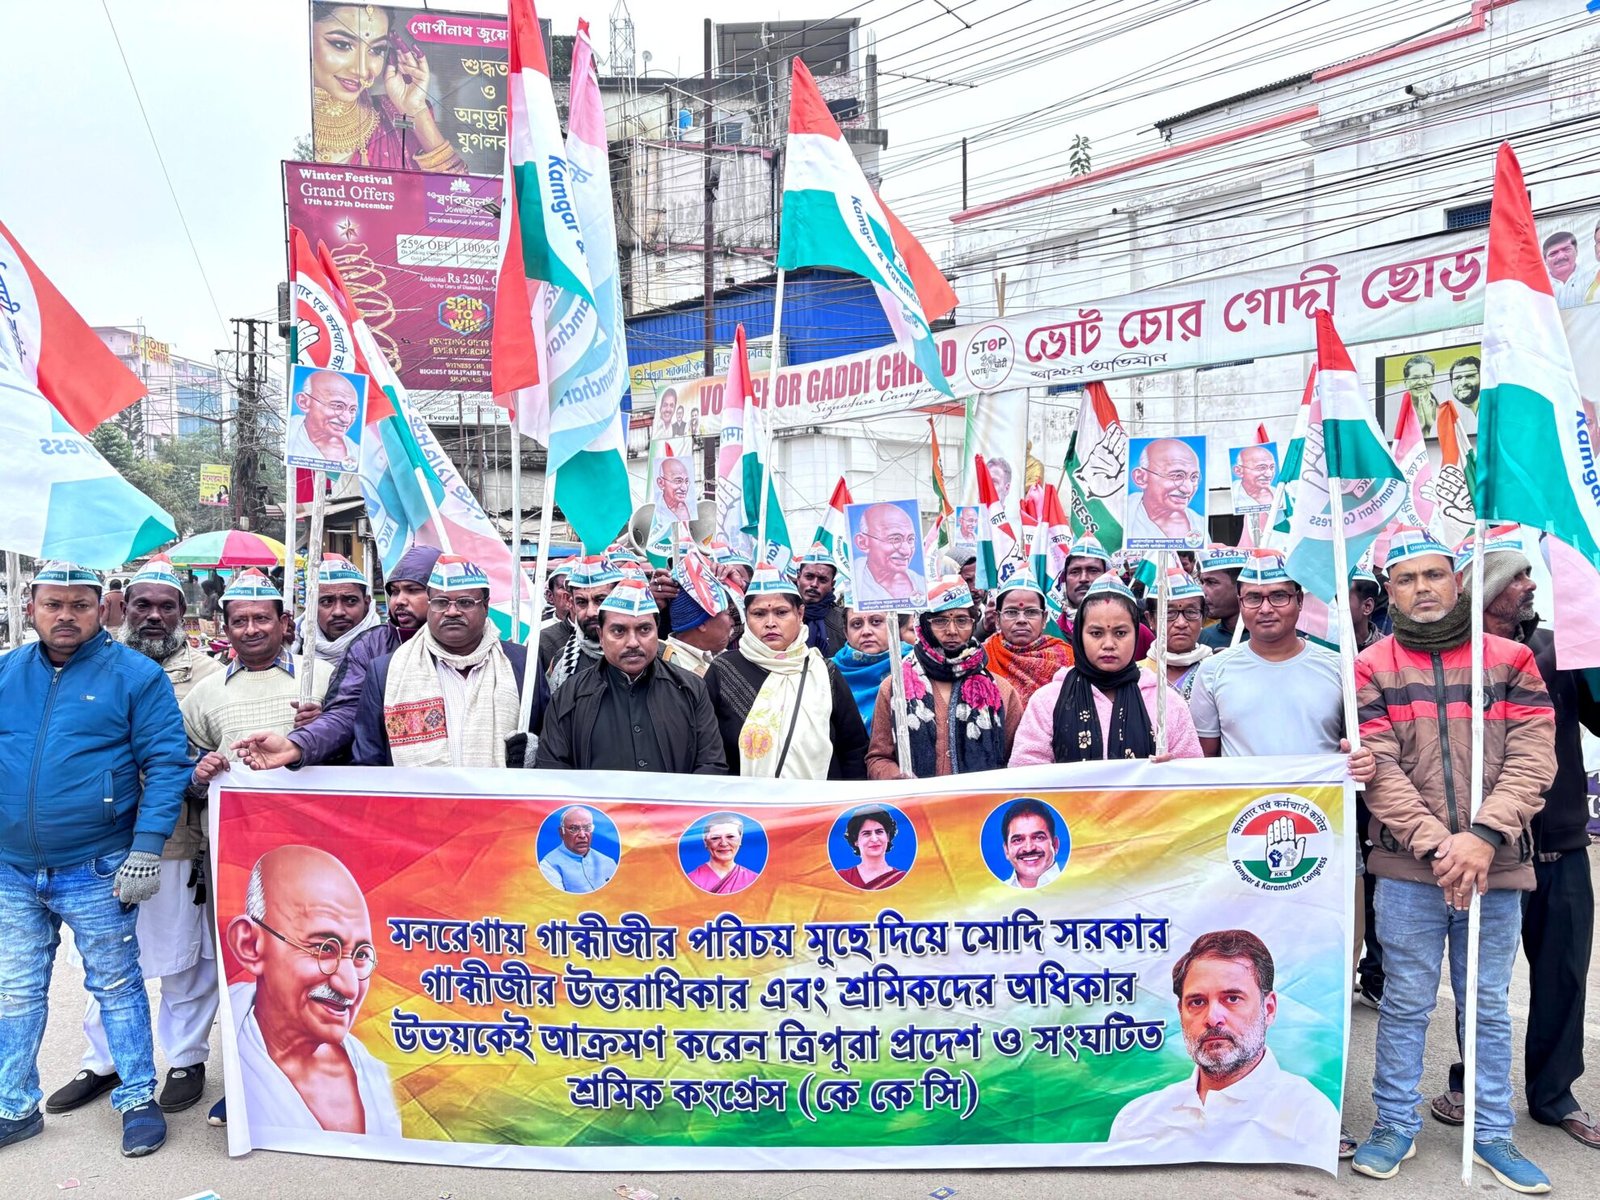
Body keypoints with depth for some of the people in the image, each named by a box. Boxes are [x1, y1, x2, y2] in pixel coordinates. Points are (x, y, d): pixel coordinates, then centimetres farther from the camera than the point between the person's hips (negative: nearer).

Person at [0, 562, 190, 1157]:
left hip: (95, 871, -4)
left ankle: (138, 1099, 22)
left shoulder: (135, 675, -8)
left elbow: (166, 762, -11)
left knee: (116, 987, 9)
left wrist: (147, 848, -17)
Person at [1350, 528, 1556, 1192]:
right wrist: (1435, 844, -15)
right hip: (1407, 868, -1)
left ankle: (1492, 1133, 28)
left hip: (1495, 866, 2)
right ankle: (1396, 1125, 23)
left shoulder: (1510, 659, 5)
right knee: (1406, 1004, 8)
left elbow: (1532, 758, -3)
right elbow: (1380, 768, -6)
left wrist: (1483, 837, -14)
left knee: (1489, 1008, 14)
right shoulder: (1372, 668, 0)